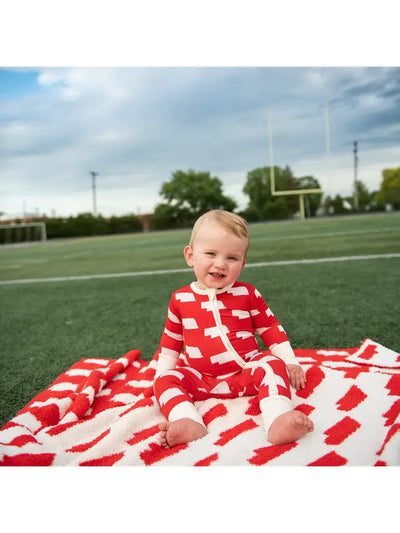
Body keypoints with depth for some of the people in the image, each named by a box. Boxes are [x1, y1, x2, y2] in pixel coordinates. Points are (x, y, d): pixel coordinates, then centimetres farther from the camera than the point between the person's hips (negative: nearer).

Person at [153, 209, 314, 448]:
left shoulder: (247, 293, 2)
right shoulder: (180, 298, 4)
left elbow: (271, 328, 10)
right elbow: (171, 340, 15)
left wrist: (290, 362, 5)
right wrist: (162, 373, 13)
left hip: (246, 372, 0)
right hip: (201, 379, 1)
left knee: (272, 365, -28)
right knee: (166, 380, -22)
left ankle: (279, 421, -45)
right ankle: (188, 423, -43)